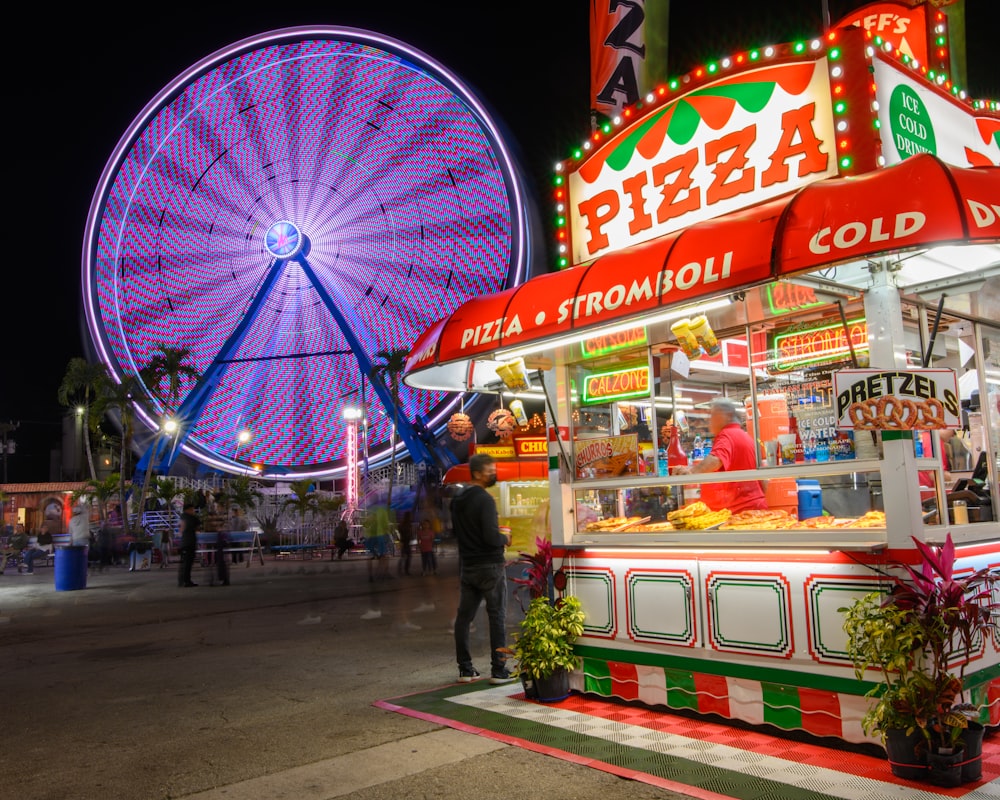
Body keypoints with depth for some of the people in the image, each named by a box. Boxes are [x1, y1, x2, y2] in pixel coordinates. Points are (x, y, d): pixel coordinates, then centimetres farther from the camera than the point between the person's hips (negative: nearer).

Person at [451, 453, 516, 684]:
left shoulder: (458, 499, 9)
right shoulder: (485, 499, -17)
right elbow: (491, 536, -23)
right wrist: (505, 540, -4)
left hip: (466, 565, 8)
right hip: (489, 565, -8)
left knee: (464, 616, 10)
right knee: (497, 616, 1)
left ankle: (465, 669, 15)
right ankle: (498, 670, 3)